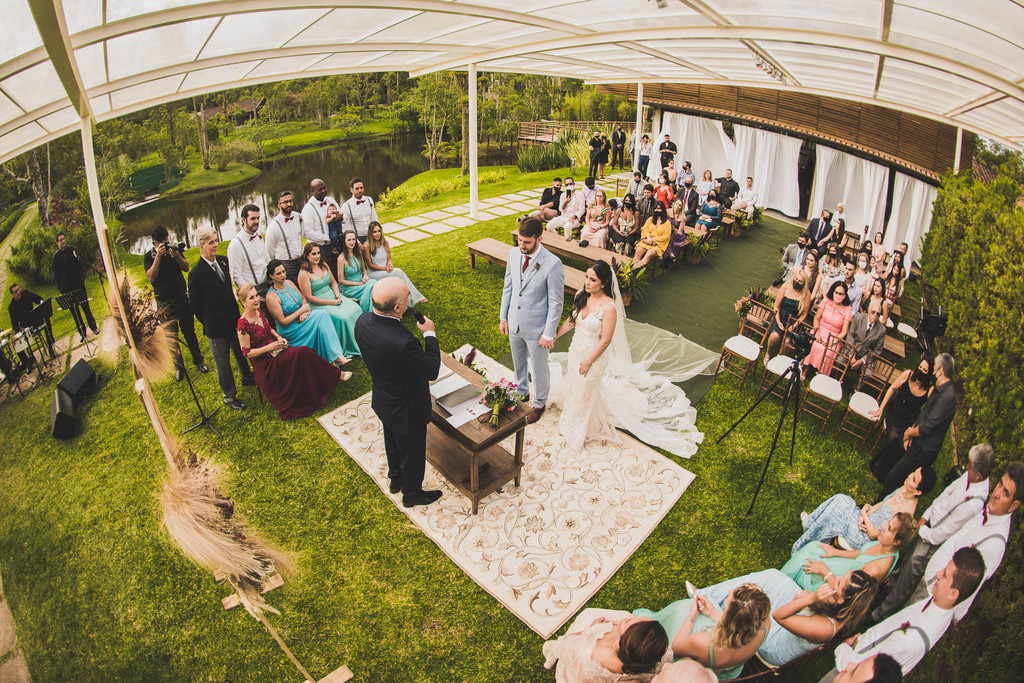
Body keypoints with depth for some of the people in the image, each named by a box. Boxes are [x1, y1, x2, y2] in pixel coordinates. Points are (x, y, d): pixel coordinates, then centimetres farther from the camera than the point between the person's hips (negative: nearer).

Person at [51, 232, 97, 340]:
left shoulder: (72, 250, 3)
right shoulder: (55, 257, -2)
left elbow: (81, 264, 4)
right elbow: (55, 275, -1)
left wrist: (82, 277, -9)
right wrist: (61, 289, -8)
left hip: (78, 283, 1)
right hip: (67, 288, -1)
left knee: (85, 306, 8)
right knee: (74, 310, 4)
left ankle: (93, 327, 22)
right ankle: (82, 332, 11)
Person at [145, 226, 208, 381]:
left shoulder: (174, 249, 6)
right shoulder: (149, 256, -3)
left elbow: (186, 268, 1)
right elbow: (151, 278, -15)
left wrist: (177, 256, -18)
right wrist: (158, 256, -21)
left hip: (183, 297, 2)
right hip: (165, 303, -2)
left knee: (189, 332, 9)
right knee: (171, 335, 0)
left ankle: (198, 360, 20)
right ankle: (178, 367, 8)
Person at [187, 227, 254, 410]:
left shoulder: (223, 261, 1)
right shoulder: (196, 273, -20)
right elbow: (194, 304, -11)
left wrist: (234, 309, 15)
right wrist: (208, 323, -4)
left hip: (233, 319, 7)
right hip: (216, 327, -7)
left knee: (241, 351, 26)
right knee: (222, 362, 9)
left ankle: (247, 378, 50)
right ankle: (229, 396, 23)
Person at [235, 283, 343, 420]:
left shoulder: (259, 311, 5)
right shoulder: (243, 325, -18)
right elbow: (246, 353, -15)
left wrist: (278, 337, 3)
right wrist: (269, 348, -21)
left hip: (274, 350, 8)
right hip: (264, 363, -8)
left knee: (304, 353, -20)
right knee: (303, 353, -25)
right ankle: (336, 375, -13)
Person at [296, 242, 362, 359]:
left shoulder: (323, 265, 9)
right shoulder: (304, 274, -12)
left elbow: (333, 282, 19)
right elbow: (309, 297, -14)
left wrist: (337, 294, -2)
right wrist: (330, 302, -16)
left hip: (332, 296, 7)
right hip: (318, 304, -7)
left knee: (356, 309, -17)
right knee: (343, 317, -27)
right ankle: (349, 349, -12)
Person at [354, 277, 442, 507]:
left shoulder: (363, 321, -19)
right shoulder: (402, 342, -42)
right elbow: (432, 370, -27)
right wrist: (429, 334, -18)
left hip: (383, 401, 7)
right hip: (407, 410, -7)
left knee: (393, 443, 33)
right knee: (412, 452, 21)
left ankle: (396, 479, 59)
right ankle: (412, 493, 47)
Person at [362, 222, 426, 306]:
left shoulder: (384, 242, 4)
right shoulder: (366, 246, -14)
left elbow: (389, 259, 8)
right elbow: (370, 264, -11)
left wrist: (390, 265, -15)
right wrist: (385, 268, -20)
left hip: (386, 270, 5)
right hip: (373, 273, -5)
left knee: (399, 272, -26)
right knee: (397, 272, -28)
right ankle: (416, 297, -20)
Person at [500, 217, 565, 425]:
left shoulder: (552, 264, -25)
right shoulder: (514, 253, -7)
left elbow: (556, 303, -18)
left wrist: (549, 334, -15)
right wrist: (504, 317, 9)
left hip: (536, 328, -5)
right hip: (514, 323, 5)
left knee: (539, 369, 16)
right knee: (518, 363, 26)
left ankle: (540, 404, 41)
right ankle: (522, 393, 52)